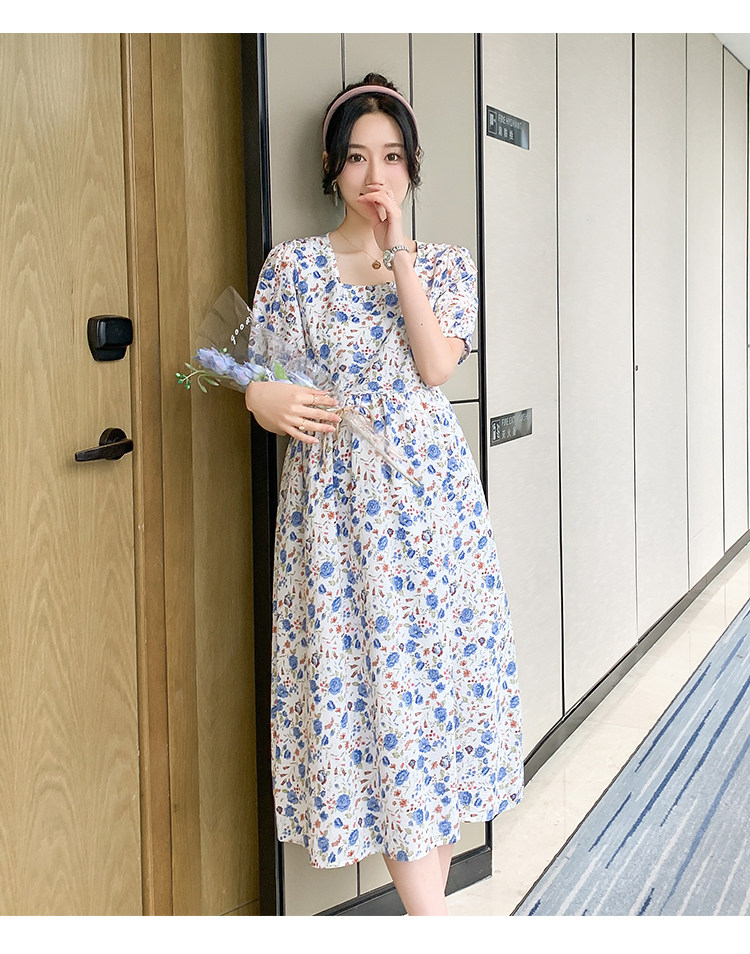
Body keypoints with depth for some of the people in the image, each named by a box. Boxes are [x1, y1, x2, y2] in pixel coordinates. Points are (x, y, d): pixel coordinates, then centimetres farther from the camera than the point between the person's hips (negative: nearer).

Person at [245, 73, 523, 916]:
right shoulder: (293, 265, 6)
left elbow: (436, 365, -8)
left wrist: (399, 253, -9)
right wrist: (266, 402, -19)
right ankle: (429, 917, 4)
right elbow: (262, 379, 4)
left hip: (433, 494, 2)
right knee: (367, 679, -4)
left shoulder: (446, 266, 9)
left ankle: (429, 887, 18)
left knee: (440, 662, 2)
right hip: (339, 504, -2)